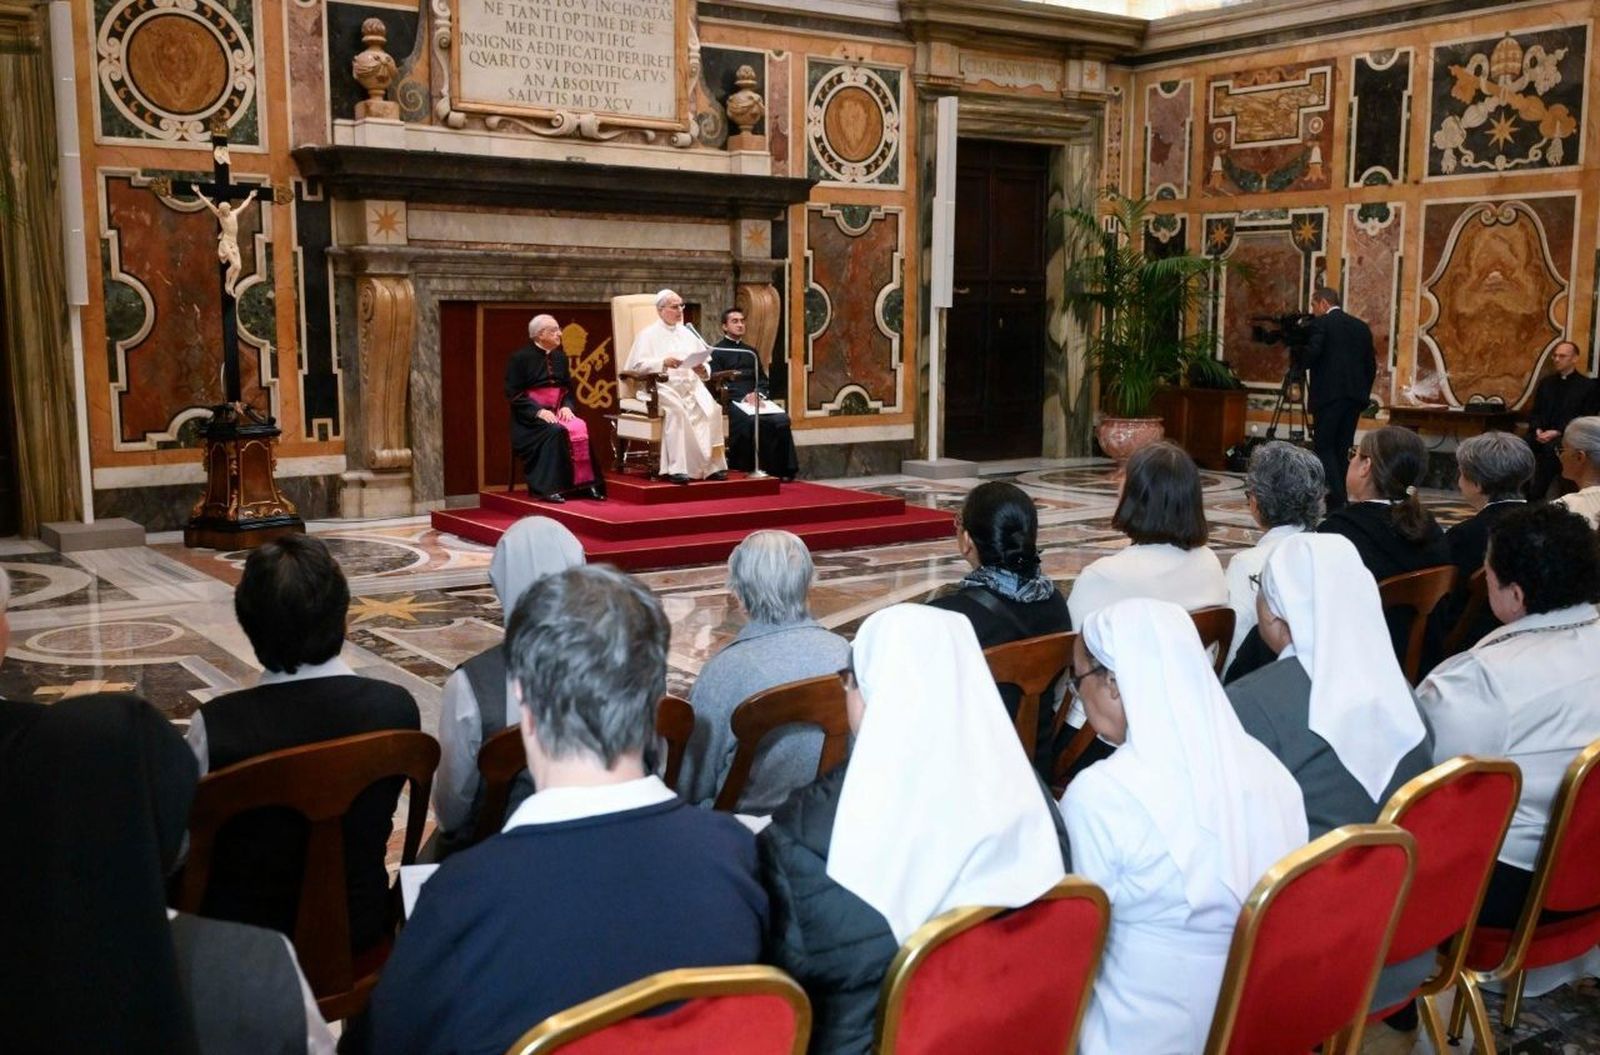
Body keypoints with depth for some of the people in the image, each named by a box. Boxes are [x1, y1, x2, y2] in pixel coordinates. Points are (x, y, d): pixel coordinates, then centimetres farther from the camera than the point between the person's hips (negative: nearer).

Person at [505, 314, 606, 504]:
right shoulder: (521, 358, -4)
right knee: (554, 431, -33)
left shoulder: (560, 357, 13)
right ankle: (549, 488, -31)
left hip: (557, 411, 5)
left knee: (581, 428, -24)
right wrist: (538, 411, -20)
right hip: (531, 416, -5)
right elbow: (514, 393, -9)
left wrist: (567, 406, -5)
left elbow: (569, 389, 17)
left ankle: (585, 484, -23)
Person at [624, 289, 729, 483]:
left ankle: (712, 464, -22)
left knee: (711, 408, -25)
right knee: (676, 410, -35)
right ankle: (677, 467, -35)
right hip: (663, 386, -4)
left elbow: (706, 367, 19)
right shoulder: (648, 334, 9)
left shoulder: (688, 334, 23)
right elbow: (637, 365, -5)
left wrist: (702, 370, -5)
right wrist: (663, 363, -18)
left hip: (691, 386, 4)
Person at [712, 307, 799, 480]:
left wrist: (758, 394, -3)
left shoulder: (751, 352, 26)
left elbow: (764, 380, 21)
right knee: (753, 421, -36)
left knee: (782, 419, -24)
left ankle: (783, 470, -23)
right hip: (732, 402, -5)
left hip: (755, 400, 5)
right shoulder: (716, 351, 8)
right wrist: (743, 399, -15)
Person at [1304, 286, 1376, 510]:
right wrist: (1363, 394, 21)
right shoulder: (1362, 327, 15)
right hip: (1355, 397, 6)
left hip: (1328, 395, -6)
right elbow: (1371, 366, 14)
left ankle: (1337, 501, -15)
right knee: (1342, 449, 11)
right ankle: (1340, 501, 11)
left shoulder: (1321, 323, -3)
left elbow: (1312, 354, -17)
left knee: (1324, 448, -3)